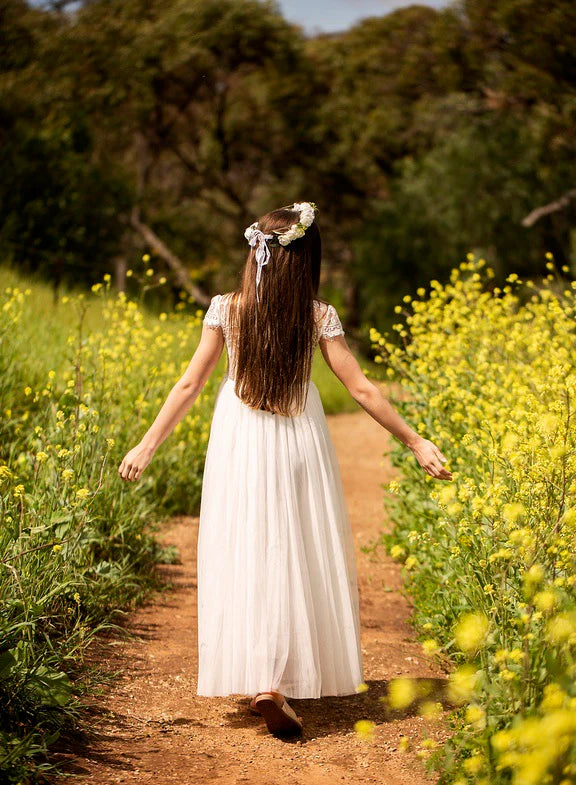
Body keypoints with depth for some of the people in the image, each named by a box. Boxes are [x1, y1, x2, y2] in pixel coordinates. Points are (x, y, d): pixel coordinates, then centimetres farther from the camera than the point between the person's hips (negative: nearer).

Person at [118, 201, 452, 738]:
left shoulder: (225, 309, -5)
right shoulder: (319, 316, -7)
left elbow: (190, 384, -5)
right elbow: (361, 389, -6)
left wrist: (148, 445, 3)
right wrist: (414, 442, 2)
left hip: (239, 444, 1)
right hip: (299, 446, 0)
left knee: (246, 558, 7)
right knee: (297, 559, 9)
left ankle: (257, 681, 3)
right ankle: (277, 682, 10)